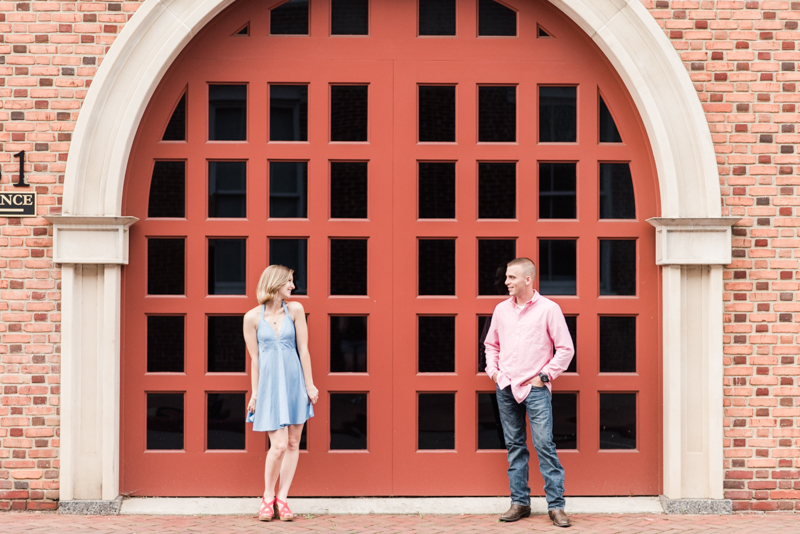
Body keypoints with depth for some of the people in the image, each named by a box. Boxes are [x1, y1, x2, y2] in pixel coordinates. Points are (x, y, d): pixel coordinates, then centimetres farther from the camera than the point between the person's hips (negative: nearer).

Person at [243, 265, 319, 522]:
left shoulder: (295, 310, 3)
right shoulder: (253, 317, -2)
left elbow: (303, 349, 4)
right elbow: (254, 358, 2)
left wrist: (309, 385, 3)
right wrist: (254, 393, 3)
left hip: (294, 381, 3)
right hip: (269, 382, -3)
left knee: (293, 443, 2)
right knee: (279, 444, -10)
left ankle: (282, 499, 11)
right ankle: (267, 497, 9)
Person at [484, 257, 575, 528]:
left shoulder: (548, 309, -3)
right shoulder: (501, 309, 11)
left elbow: (565, 349, -3)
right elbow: (491, 344, 24)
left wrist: (544, 376, -6)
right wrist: (492, 371, 9)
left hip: (535, 388, -5)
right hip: (506, 387, 5)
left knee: (544, 445, -10)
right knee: (514, 446, 8)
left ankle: (556, 505, -6)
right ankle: (520, 502, 14)